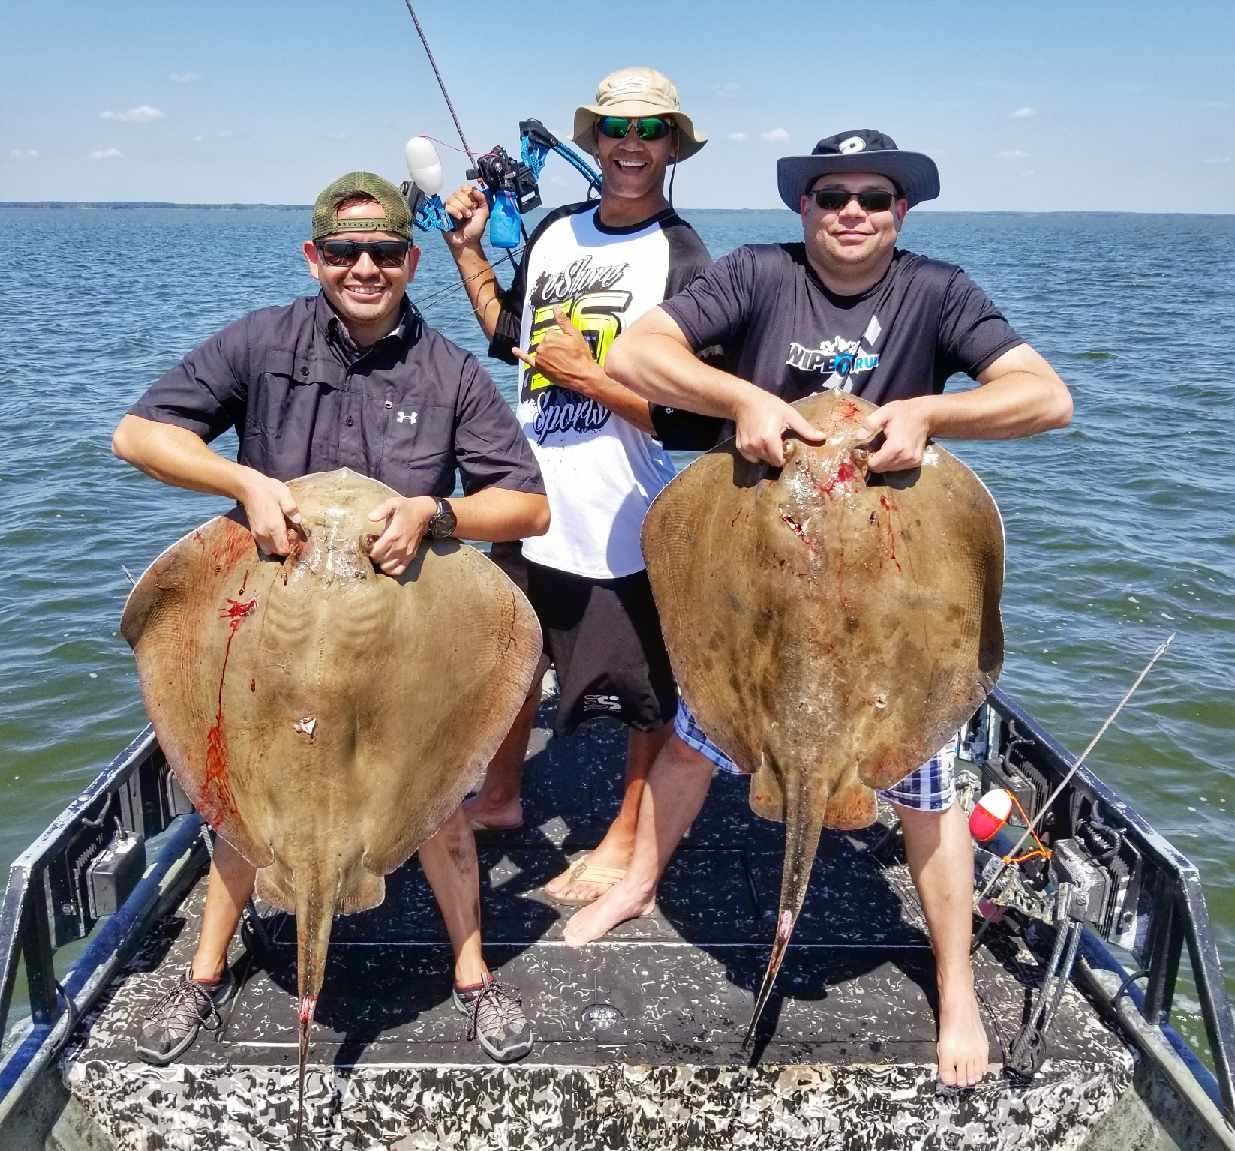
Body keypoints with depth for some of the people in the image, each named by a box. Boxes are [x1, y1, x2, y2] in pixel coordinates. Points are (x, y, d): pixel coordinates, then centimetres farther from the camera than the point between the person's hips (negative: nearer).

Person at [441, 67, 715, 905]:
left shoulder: (684, 260, -13)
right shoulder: (556, 231, 6)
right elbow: (510, 335, 20)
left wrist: (586, 372, -19)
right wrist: (469, 250, 12)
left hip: (627, 522, -7)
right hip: (534, 505, 7)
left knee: (650, 689, 7)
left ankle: (628, 839, 29)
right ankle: (501, 797, 46)